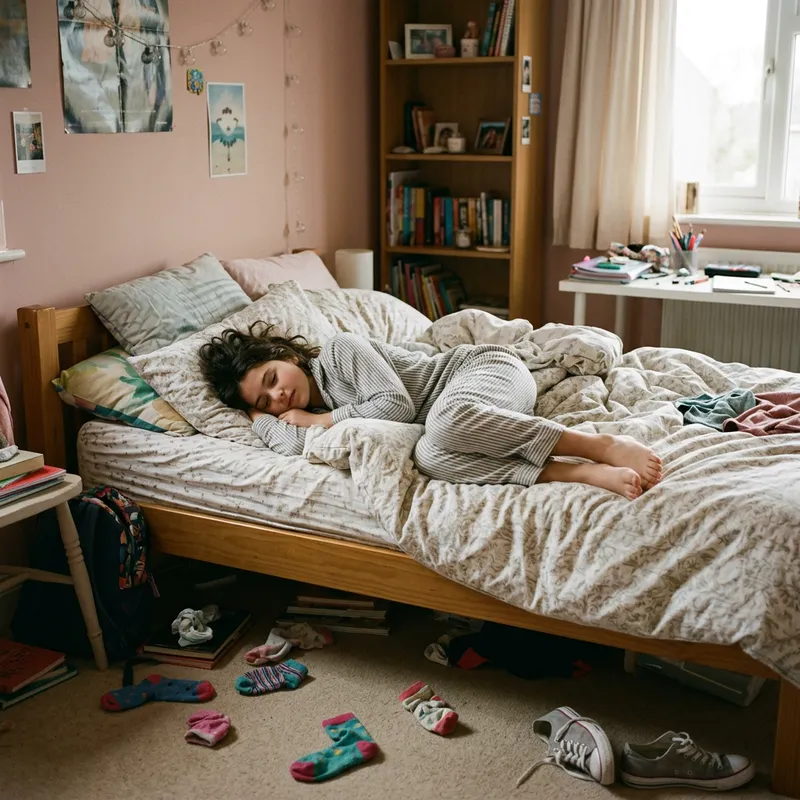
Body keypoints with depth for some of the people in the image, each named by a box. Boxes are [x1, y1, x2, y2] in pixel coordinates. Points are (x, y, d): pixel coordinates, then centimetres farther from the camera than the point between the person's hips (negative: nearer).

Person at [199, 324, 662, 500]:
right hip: (442, 418, 6)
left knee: (445, 420, -42)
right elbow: (291, 445, -10)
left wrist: (320, 419, -8)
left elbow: (396, 404, -18)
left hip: (488, 368, -5)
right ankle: (593, 475, -40)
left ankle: (604, 445, -34)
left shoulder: (340, 351, -9)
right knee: (429, 456, -33)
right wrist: (257, 412, 2)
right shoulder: (317, 409, 10)